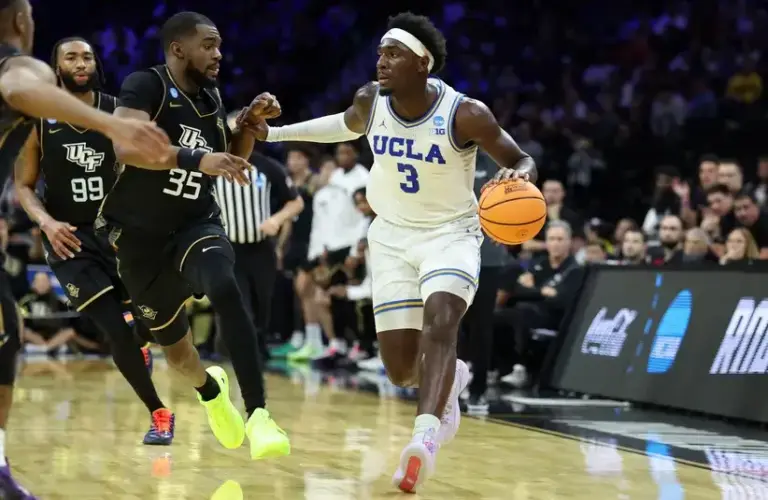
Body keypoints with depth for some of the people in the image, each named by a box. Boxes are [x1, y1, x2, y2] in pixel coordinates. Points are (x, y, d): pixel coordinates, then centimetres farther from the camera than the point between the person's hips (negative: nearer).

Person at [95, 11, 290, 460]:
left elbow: (234, 159, 18)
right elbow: (126, 147, -35)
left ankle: (258, 416, -35)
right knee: (172, 340, 12)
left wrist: (252, 121, -1)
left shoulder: (211, 98, 3)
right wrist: (197, 160, -46)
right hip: (140, 235, -3)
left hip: (197, 225, 3)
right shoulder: (145, 85, -17)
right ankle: (210, 390, 49)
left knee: (226, 291, -30)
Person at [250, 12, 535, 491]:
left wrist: (519, 177, -36)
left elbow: (522, 161, -12)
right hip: (394, 236, 4)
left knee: (440, 324, -32)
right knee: (400, 369, 1)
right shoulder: (370, 101, -10)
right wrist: (275, 133, 14)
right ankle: (449, 381, 36)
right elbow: (349, 125, 15)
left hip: (451, 233, -4)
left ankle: (424, 438, -43)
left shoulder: (465, 115, -22)